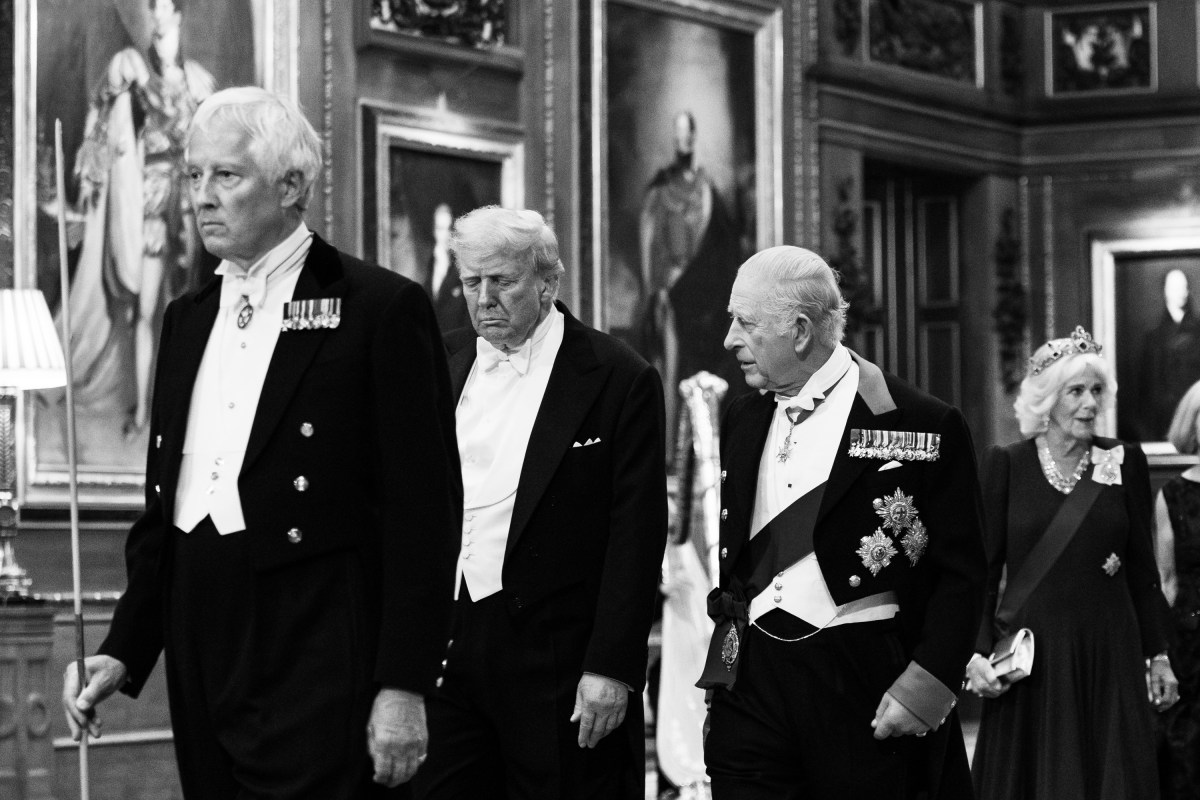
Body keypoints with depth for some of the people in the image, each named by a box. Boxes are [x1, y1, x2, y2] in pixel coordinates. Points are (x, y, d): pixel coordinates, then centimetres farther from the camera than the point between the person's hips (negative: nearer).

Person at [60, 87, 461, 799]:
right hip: (204, 672, 6)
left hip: (318, 676, -6)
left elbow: (423, 509, -8)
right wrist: (124, 652, 11)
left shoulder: (383, 309, -4)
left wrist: (404, 687, -14)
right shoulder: (188, 320, 17)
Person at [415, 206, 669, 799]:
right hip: (443, 649, 4)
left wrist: (611, 669, -12)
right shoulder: (443, 363, 11)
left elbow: (636, 535, -7)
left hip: (559, 660, -4)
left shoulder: (620, 380, -4)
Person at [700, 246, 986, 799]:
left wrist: (927, 686, -13)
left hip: (866, 688, -5)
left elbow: (960, 573, -6)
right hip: (749, 679, 5)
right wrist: (729, 623, 11)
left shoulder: (922, 425, -6)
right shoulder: (744, 419, 14)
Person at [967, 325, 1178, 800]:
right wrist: (977, 652, -11)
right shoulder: (1005, 466, 0)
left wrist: (1158, 654, 8)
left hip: (1107, 655, 1)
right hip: (1029, 653, -1)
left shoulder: (1124, 462, 4)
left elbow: (1142, 566, 9)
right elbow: (983, 568, -1)